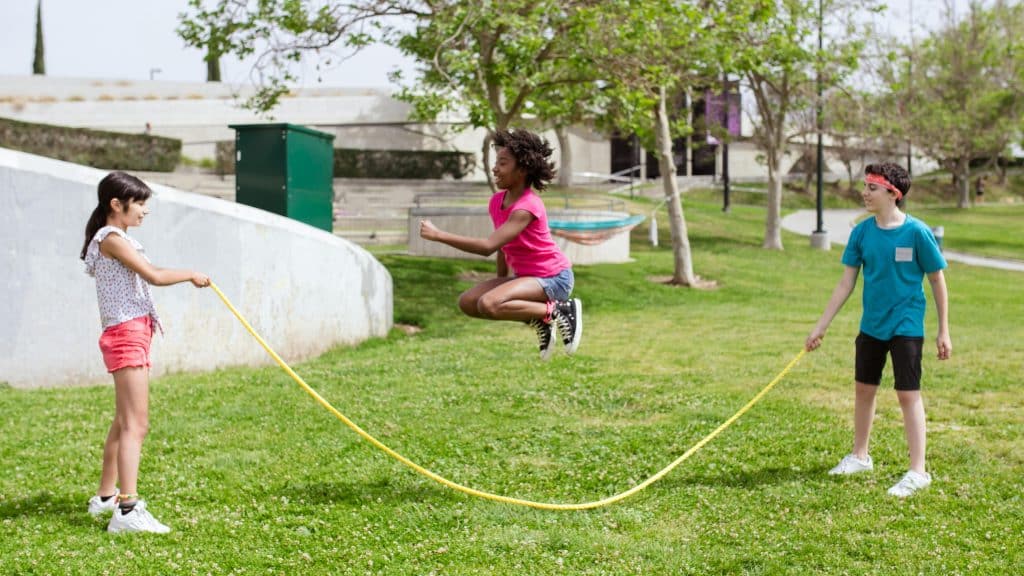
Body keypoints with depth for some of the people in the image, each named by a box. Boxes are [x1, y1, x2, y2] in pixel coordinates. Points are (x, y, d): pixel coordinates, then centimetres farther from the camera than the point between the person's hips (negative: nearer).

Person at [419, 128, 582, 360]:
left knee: (489, 304, -30)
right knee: (467, 302, -5)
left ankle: (559, 311, -13)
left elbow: (488, 246, -34)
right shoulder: (496, 202, 3)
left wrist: (438, 235, -33)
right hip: (525, 275, 9)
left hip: (554, 277, -9)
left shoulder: (527, 207, -24)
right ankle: (538, 321, 3)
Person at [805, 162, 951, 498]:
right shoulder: (862, 232, -2)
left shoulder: (916, 232, -14)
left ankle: (918, 472, 2)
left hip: (906, 327, -5)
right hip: (871, 325, 5)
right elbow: (846, 284, 3)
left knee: (908, 394, -6)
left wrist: (944, 331, -5)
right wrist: (820, 327, 1)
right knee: (864, 388, 15)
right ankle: (859, 457, 33)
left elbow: (937, 281, -5)